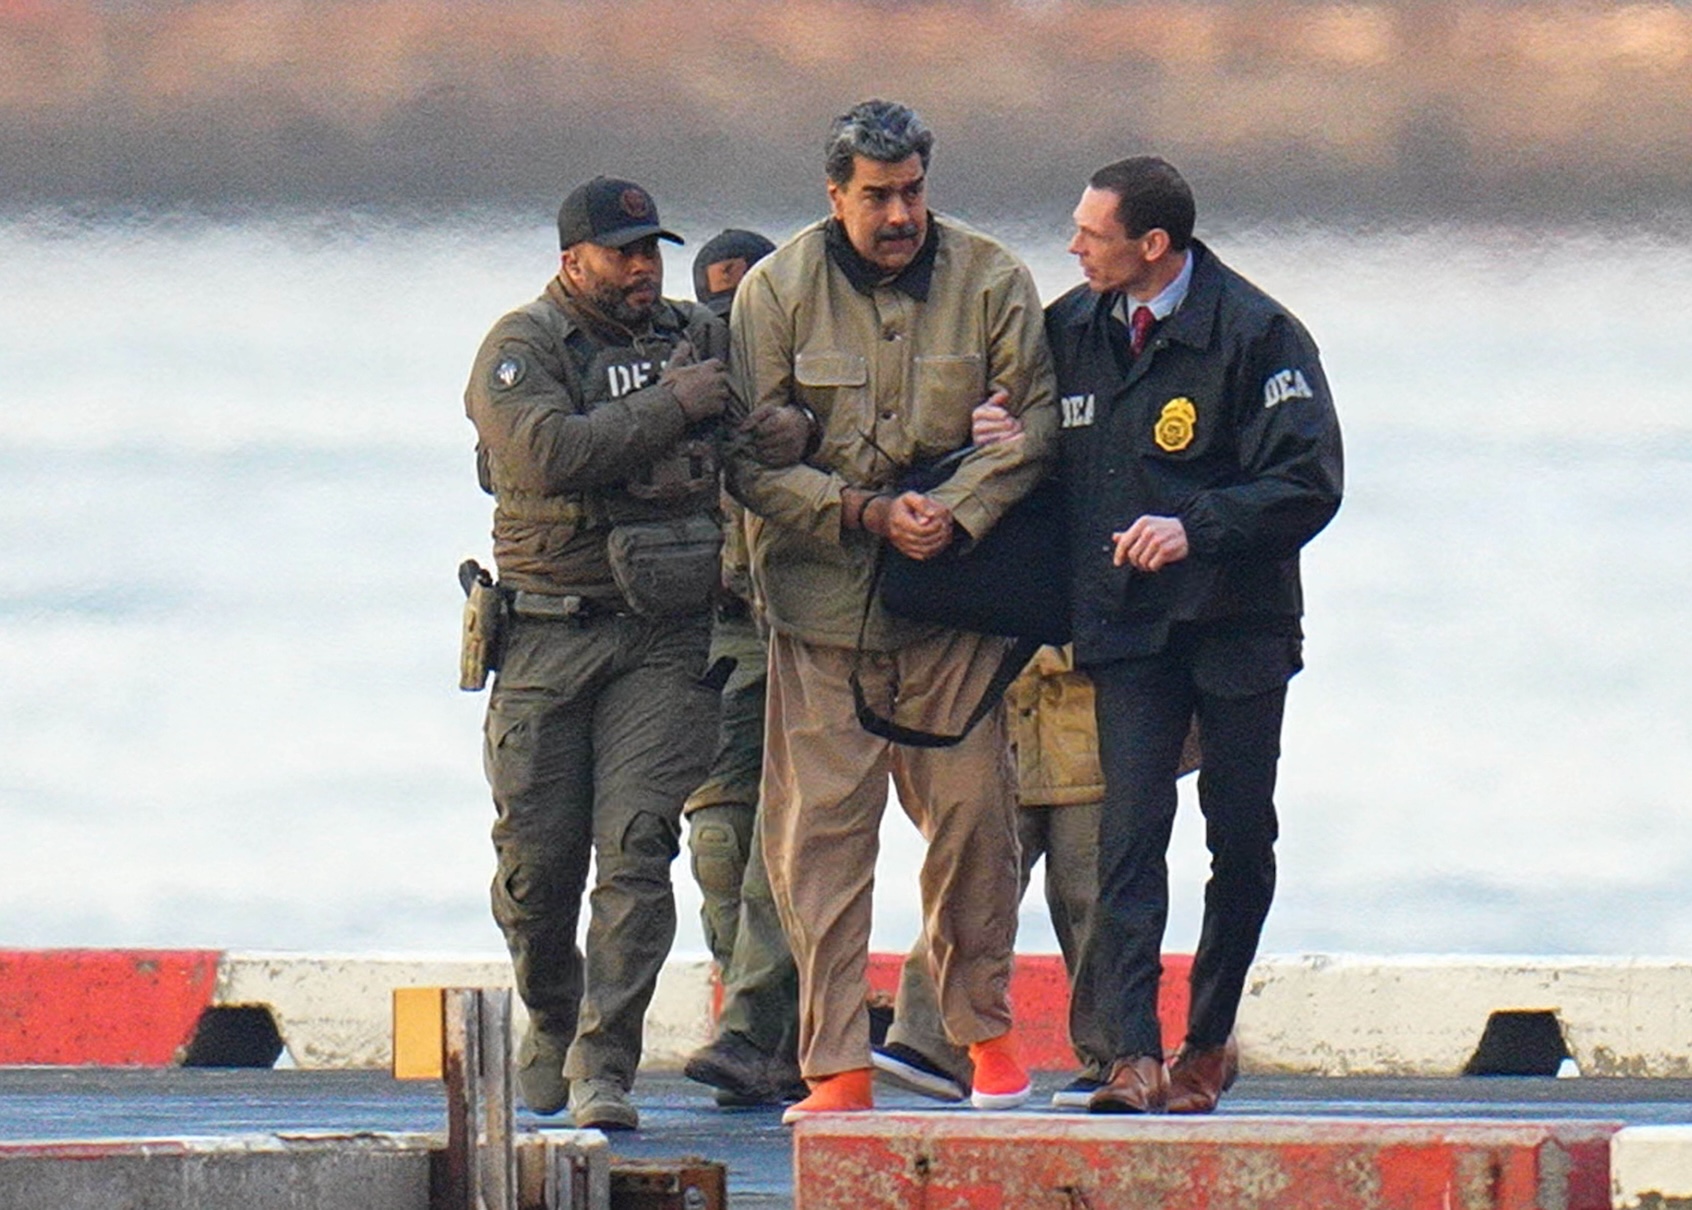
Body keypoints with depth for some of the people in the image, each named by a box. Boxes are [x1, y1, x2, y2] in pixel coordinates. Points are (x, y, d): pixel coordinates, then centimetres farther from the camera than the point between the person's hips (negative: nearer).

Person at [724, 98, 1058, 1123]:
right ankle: (837, 1065, -3)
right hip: (822, 593, -1)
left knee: (974, 814, 2)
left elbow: (1036, 420, 1)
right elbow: (748, 458, -3)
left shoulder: (990, 282, 0)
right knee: (821, 826, -5)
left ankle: (985, 1029, 22)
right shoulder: (776, 293, -2)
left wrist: (960, 510, -14)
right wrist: (863, 513, -14)